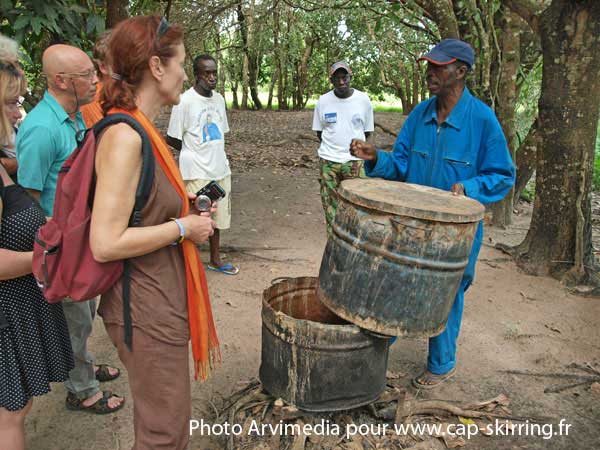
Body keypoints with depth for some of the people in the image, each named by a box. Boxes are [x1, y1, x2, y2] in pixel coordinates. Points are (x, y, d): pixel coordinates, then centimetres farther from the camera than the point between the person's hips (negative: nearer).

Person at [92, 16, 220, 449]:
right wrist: (183, 227, -18)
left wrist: (184, 203, 7)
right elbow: (105, 244, -26)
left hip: (163, 297, 10)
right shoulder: (125, 137, -22)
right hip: (146, 308, -10)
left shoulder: (142, 130, 8)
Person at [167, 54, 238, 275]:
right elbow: (172, 139, -8)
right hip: (197, 171, -6)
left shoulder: (219, 99, 7)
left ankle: (215, 259, 31)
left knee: (217, 215, 16)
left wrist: (211, 152, 8)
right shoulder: (185, 101, -13)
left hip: (220, 169, 7)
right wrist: (195, 152, 3)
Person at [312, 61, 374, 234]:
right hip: (328, 161, 1)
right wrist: (333, 146, 4)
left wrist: (354, 147, 5)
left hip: (355, 160, -1)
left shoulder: (363, 100, -2)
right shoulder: (323, 101, 0)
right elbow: (319, 131, 10)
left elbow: (367, 131, 8)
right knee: (330, 204, 8)